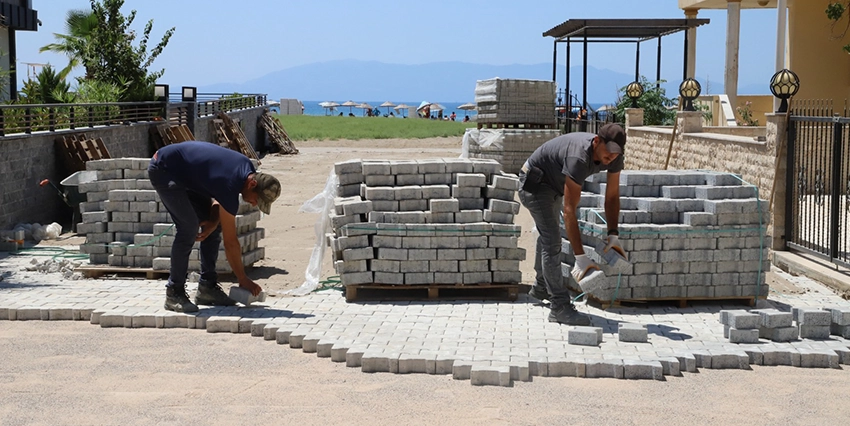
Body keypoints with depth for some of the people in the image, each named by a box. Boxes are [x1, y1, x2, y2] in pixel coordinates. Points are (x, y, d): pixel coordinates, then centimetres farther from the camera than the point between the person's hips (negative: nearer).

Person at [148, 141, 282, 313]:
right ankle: (174, 293, -12)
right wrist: (244, 280, -15)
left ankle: (207, 287, 7)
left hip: (184, 174, 9)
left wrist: (213, 220, -12)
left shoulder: (248, 168, -8)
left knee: (215, 226, 1)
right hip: (163, 169, -9)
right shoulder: (230, 185, -32)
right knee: (189, 227, -22)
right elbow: (230, 242, -23)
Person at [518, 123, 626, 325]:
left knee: (549, 235, 25)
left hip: (554, 185, 9)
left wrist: (613, 234, -17)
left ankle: (541, 287, 45)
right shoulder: (579, 158, -42)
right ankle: (560, 306, -17)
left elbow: (612, 196, -7)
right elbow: (569, 210, -43)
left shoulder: (614, 156, -19)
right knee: (552, 242, -18)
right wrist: (580, 257, -45)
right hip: (535, 182, -9)